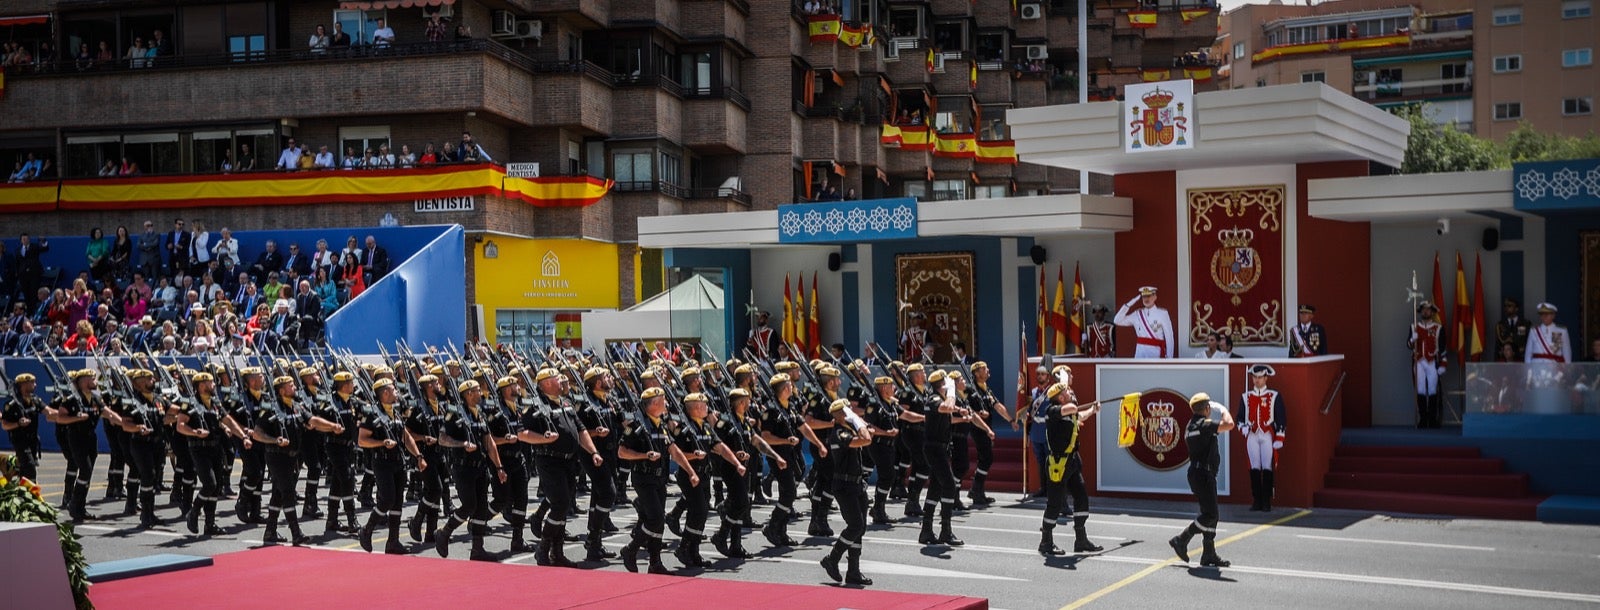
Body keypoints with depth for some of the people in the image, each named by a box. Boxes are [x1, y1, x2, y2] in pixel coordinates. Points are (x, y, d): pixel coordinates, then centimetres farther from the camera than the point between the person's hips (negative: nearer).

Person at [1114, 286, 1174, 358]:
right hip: (1140, 353, 4)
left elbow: (1169, 337, -3)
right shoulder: (1137, 314, 9)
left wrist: (1169, 358, -7)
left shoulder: (1162, 314, -3)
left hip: (1156, 353, -4)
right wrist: (1128, 305, -3)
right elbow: (1117, 321, 4)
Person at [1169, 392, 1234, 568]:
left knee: (1210, 514, 11)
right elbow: (1229, 424, -25)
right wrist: (1222, 409, -8)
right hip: (1204, 474, -10)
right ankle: (1181, 540, -6)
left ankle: (1209, 555, 12)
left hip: (1196, 472, 10)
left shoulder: (1190, 426, 15)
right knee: (1210, 515, -9)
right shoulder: (1205, 424, -15)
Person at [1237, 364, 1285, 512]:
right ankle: (1257, 501, 7)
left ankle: (1267, 502, -1)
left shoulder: (1275, 396, 4)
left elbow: (1280, 419, 2)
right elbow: (1240, 417, 16)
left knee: (1267, 468, -5)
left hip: (1267, 435, -3)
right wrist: (1242, 427, -5)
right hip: (1252, 435, 3)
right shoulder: (1246, 397, 13)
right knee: (1254, 468, 1)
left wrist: (1279, 438, -4)